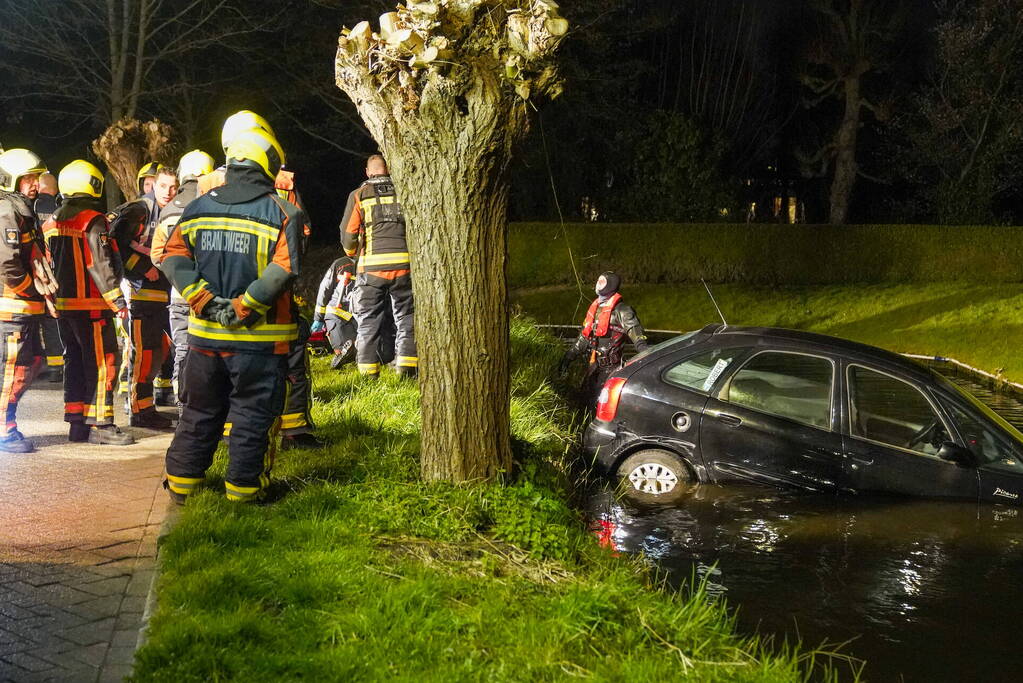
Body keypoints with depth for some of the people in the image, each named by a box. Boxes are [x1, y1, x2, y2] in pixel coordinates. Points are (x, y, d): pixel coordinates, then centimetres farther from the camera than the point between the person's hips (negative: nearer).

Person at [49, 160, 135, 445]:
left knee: (74, 362, 14)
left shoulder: (53, 222, 13)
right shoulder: (93, 221, -13)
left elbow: (48, 263, 16)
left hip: (62, 304, 8)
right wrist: (117, 300, -17)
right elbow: (101, 264, -19)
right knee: (102, 363, -3)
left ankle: (77, 422, 17)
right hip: (90, 305, -8)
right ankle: (100, 424, -6)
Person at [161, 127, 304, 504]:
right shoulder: (282, 212, -8)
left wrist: (204, 300, -8)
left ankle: (181, 485, 25)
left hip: (205, 332, 4)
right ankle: (242, 490, 10)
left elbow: (173, 254, -2)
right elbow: (283, 270, -21)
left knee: (199, 413, 17)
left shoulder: (199, 206, 5)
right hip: (259, 338, -4)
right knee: (253, 416, 6)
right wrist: (244, 306, -15)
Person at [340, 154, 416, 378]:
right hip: (404, 264, 1)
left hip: (371, 267, -1)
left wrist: (352, 252, 22)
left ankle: (368, 370, 5)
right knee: (406, 317, 10)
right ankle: (407, 365, 2)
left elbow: (348, 233, 1)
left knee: (369, 320, 7)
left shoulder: (359, 195, 5)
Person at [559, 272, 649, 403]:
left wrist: (641, 346, -47)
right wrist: (569, 356, 22)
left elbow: (633, 328, -27)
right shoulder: (595, 307, 15)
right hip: (595, 363, 9)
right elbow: (584, 336, 22)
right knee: (587, 395, 14)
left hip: (611, 364, -8)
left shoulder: (620, 309, -12)